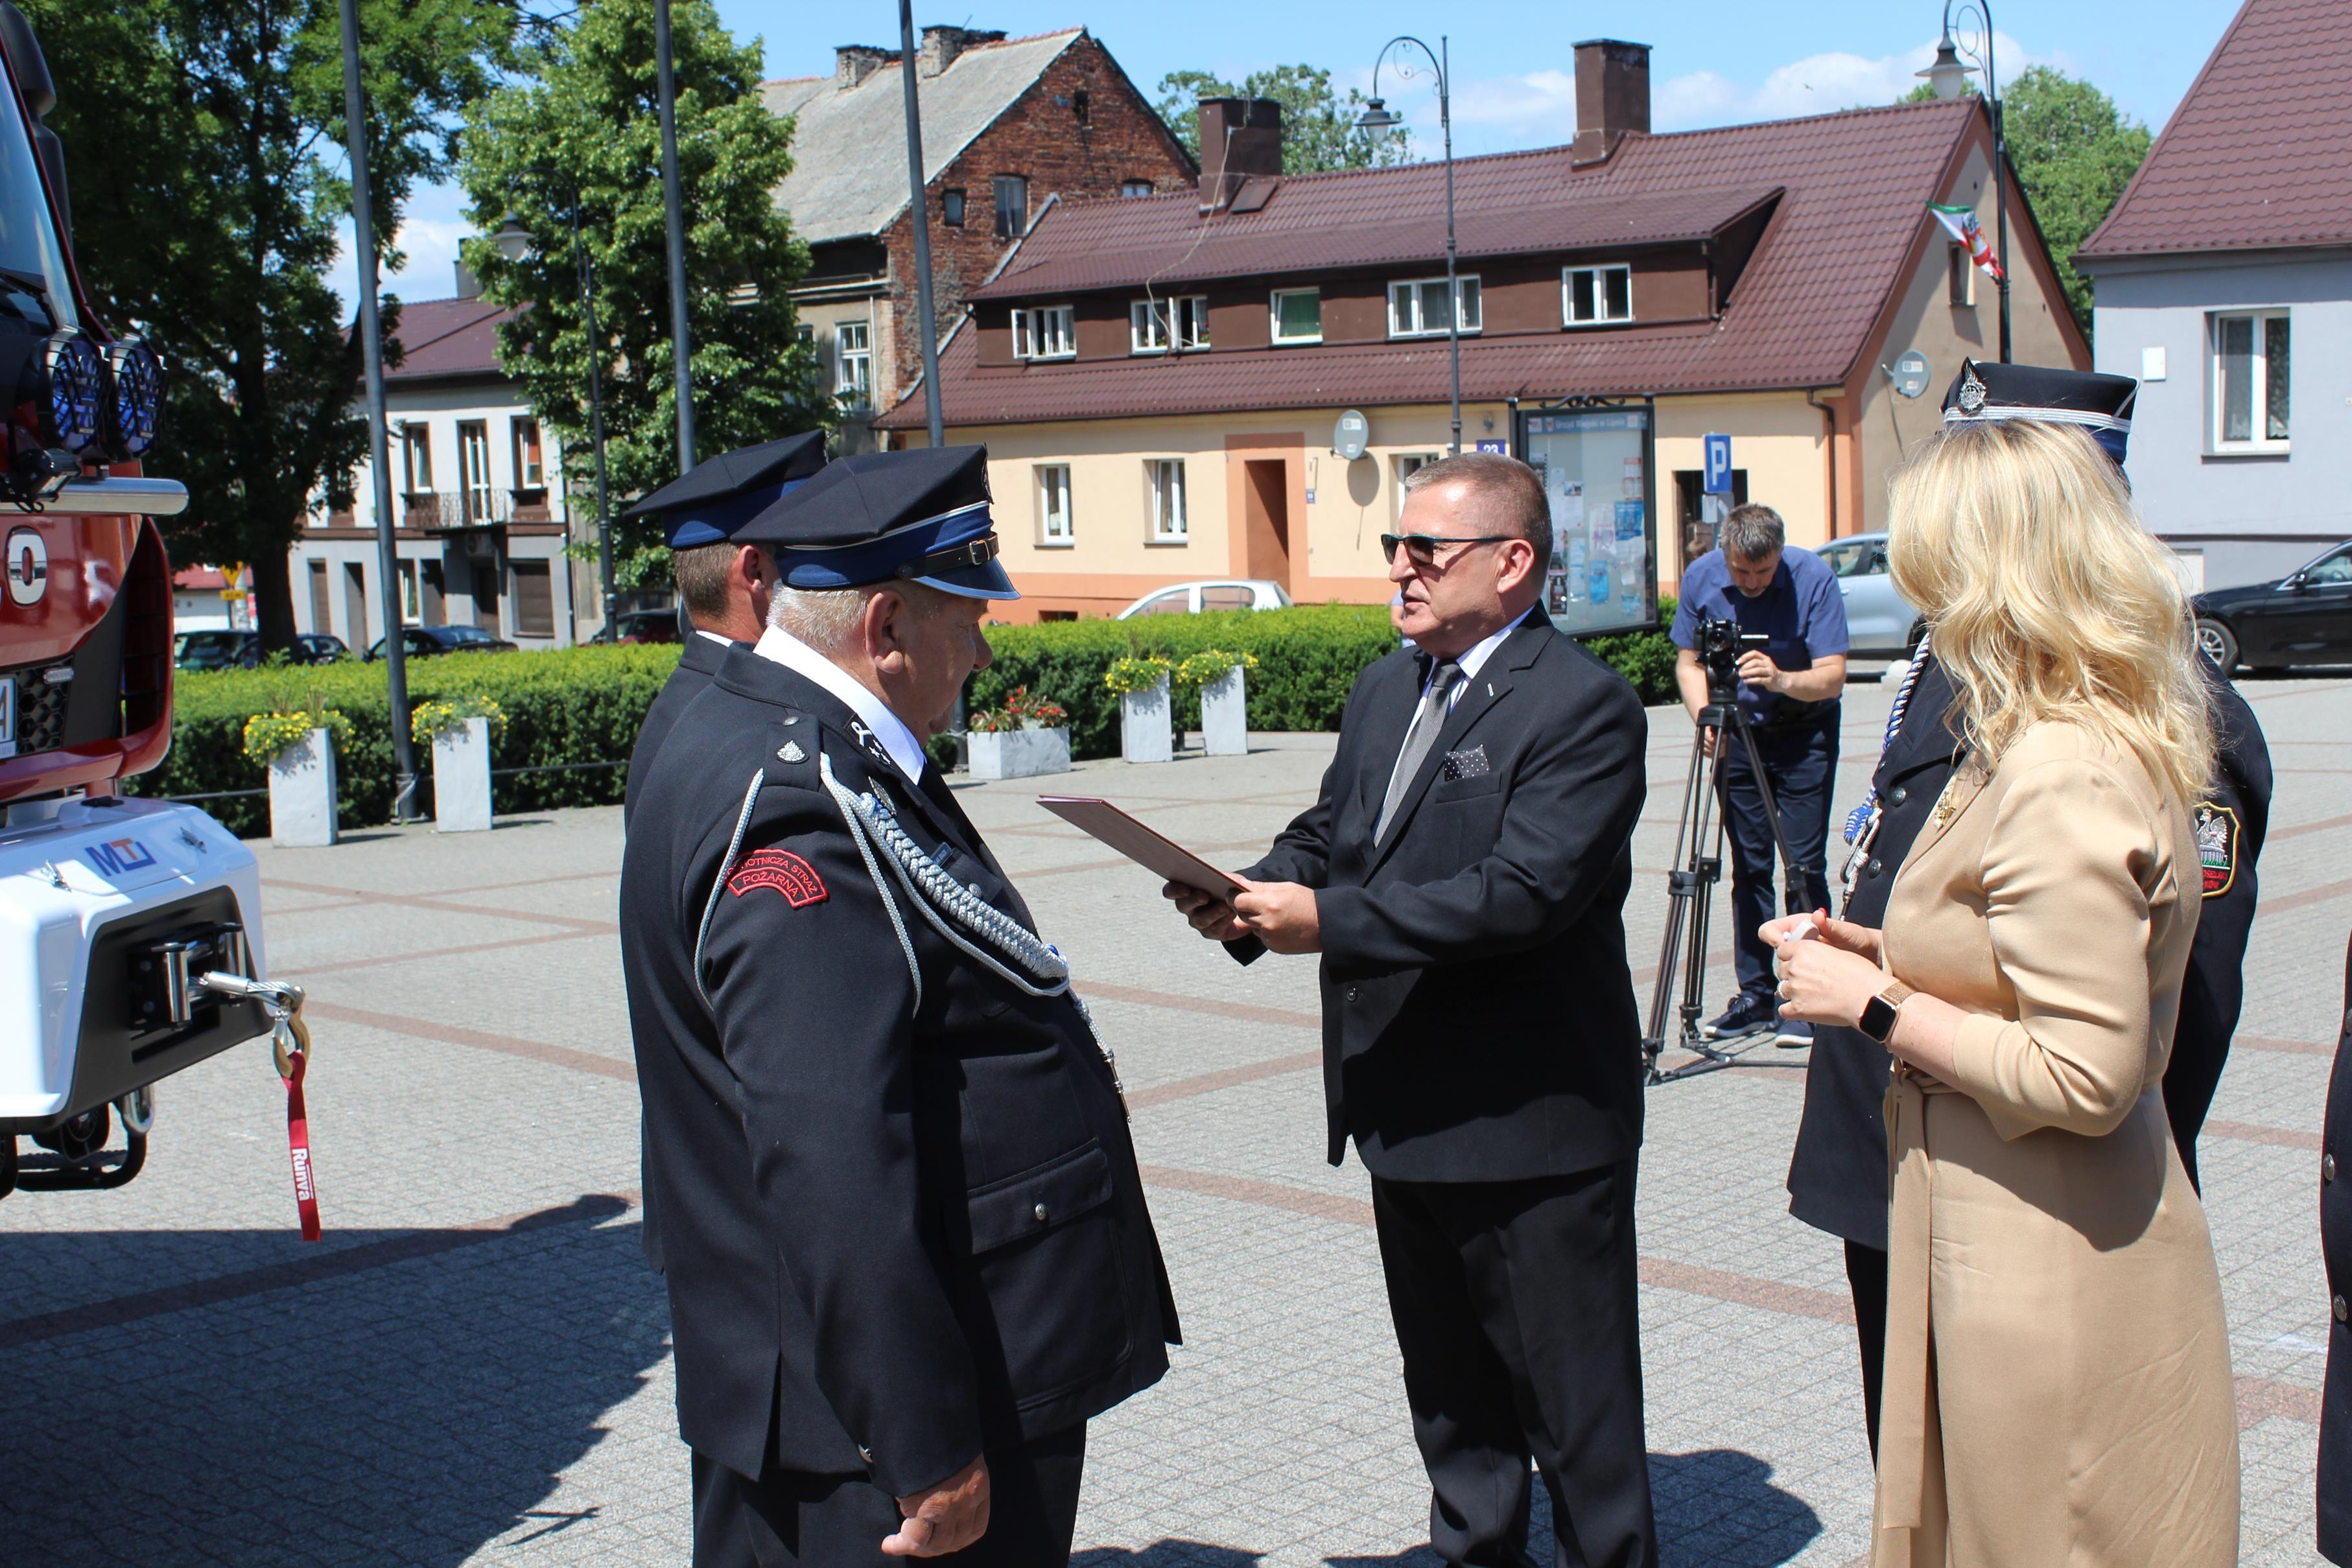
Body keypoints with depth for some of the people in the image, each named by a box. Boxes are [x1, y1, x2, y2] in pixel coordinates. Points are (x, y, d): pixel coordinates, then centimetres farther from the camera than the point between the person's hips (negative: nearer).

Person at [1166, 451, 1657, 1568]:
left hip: (1531, 1132, -8)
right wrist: (1251, 899, -6)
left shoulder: (1583, 706, -16)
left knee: (1574, 1409, 3)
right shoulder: (1385, 690, 12)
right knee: (1448, 1393, 22)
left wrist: (1327, 921, -27)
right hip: (1407, 1118, 8)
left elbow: (1525, 891, -26)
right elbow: (1326, 835, 16)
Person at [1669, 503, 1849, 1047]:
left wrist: (1783, 680, -40)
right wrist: (1706, 717, -18)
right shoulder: (1701, 577, -9)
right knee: (1749, 867, 5)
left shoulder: (1814, 578, -19)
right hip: (1737, 734, 3)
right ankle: (1756, 994, 13)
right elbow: (1689, 661, 0)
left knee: (1804, 864, -9)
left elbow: (1832, 675, -21)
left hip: (1804, 733, -3)